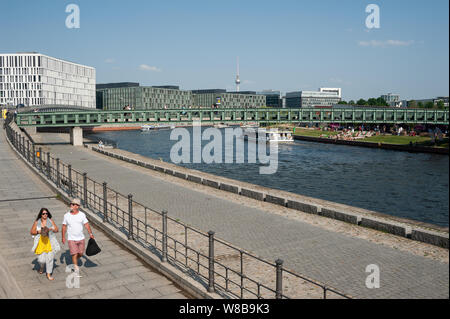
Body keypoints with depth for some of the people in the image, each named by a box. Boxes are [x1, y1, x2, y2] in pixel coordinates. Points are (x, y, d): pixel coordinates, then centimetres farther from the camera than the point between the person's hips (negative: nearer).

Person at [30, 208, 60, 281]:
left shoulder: (50, 221, 3)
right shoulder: (37, 222, 2)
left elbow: (56, 230, 4)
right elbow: (32, 232, 4)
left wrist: (50, 229, -15)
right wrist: (38, 231, -14)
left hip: (50, 241, 0)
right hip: (41, 242, 0)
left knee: (49, 258, -3)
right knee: (41, 259, -2)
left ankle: (48, 275, 9)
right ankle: (42, 267, 35)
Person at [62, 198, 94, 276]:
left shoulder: (82, 215, -4)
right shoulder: (66, 215, -4)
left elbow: (86, 224, -2)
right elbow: (64, 226, 4)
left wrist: (90, 233, -12)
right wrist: (63, 237, 1)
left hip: (81, 238, 2)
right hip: (71, 239, -2)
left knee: (80, 254, 9)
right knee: (74, 254, -6)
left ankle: (74, 262, 41)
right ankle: (76, 270, 6)